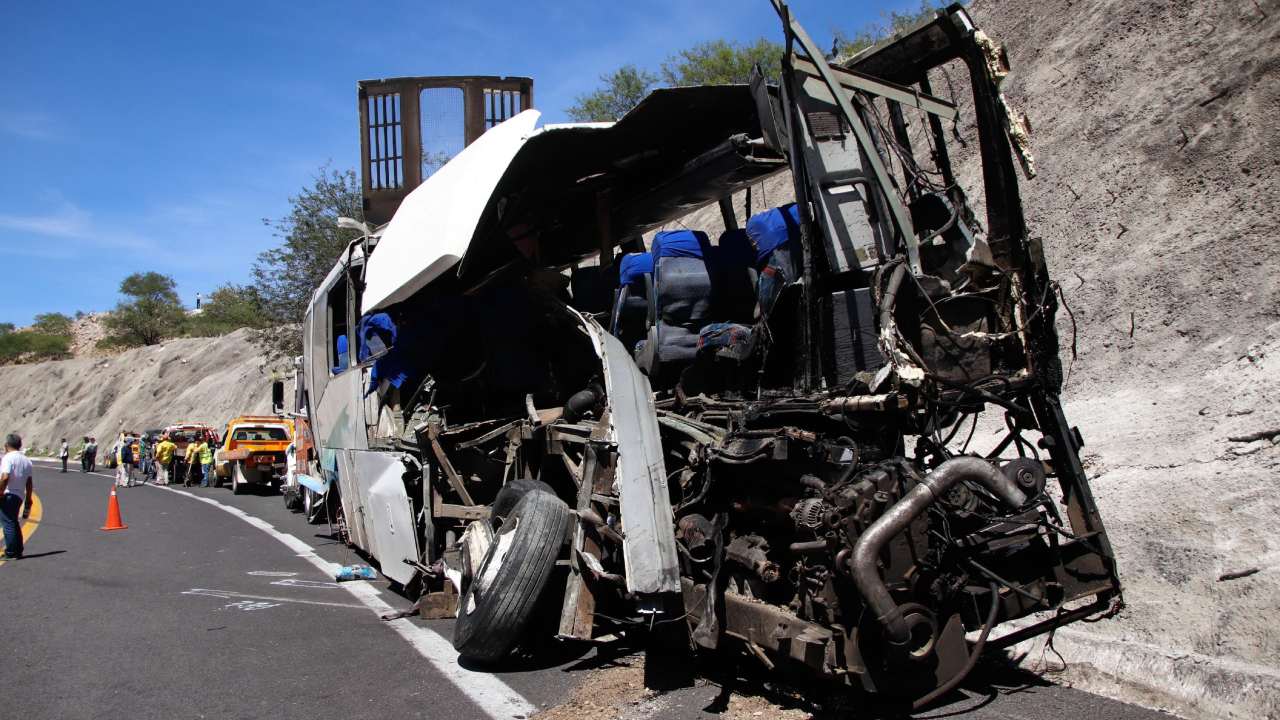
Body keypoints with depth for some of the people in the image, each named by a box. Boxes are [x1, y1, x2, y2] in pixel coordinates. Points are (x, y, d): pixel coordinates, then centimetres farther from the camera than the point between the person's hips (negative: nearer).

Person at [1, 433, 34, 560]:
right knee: (14, 523, 18)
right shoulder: (26, 460, 11)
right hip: (19, 496, 7)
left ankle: (11, 553, 2)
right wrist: (28, 501, 17)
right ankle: (18, 551, 22)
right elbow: (29, 483, 13)